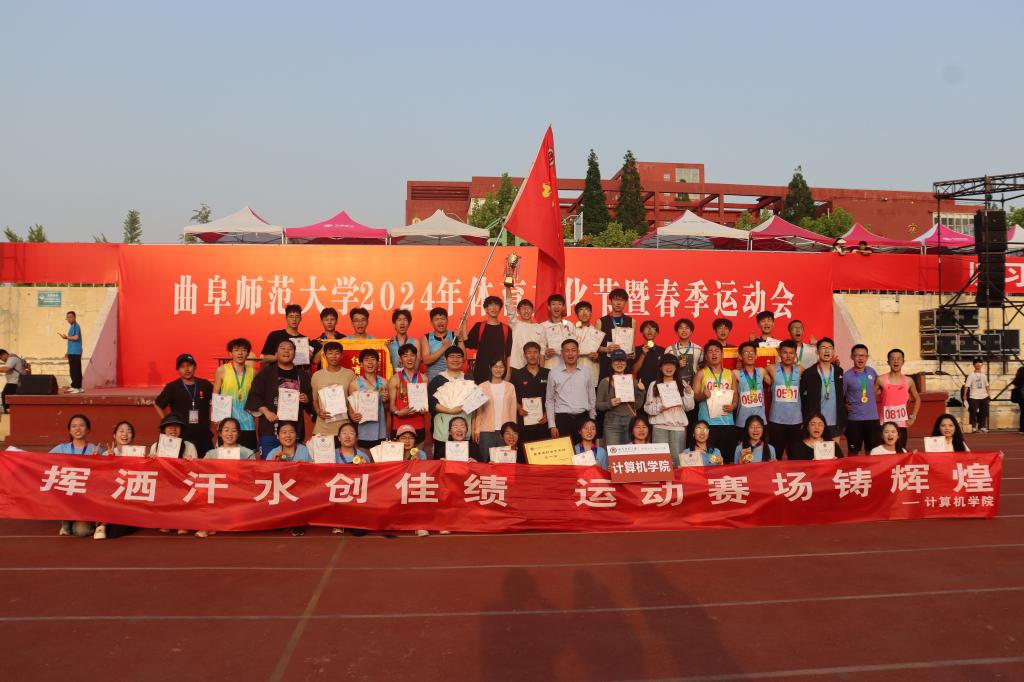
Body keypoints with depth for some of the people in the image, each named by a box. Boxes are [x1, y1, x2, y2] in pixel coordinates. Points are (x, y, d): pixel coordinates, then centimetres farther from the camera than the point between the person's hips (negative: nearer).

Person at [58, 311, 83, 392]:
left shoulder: (76, 326, -8)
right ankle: (75, 387, 14)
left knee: (75, 370, -9)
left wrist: (66, 337, -7)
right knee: (73, 370, 10)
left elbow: (76, 337, -21)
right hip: (72, 352, 9)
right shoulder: (71, 327, 20)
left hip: (75, 352, -9)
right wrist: (68, 352, 21)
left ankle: (76, 387, -9)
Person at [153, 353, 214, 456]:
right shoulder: (172, 387, -1)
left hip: (203, 435, 2)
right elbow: (157, 404, 9)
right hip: (180, 435, -2)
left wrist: (211, 418, 9)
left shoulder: (205, 385, 5)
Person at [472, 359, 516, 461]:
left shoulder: (510, 387, 9)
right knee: (486, 461, 0)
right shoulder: (482, 387, 4)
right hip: (486, 431, -1)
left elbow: (513, 410, 9)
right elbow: (478, 411, 6)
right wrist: (476, 429, -1)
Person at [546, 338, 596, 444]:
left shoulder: (587, 373, 8)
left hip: (583, 418, 1)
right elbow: (549, 401, 6)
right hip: (562, 419, -1)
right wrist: (552, 425, -1)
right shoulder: (553, 373, 3)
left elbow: (592, 399, 12)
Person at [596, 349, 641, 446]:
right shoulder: (605, 382, 3)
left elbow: (637, 405, 10)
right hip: (612, 423, -3)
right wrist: (609, 404, -15)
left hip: (631, 421, 3)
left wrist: (641, 391, -4)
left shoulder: (632, 380, 11)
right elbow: (598, 405, 2)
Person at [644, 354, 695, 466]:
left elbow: (689, 407, 7)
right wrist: (660, 408, -14)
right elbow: (647, 407, 2)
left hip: (678, 425, 1)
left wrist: (689, 393, -8)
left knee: (677, 457, 0)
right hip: (660, 426, -1)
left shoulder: (682, 384, 9)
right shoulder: (654, 385, 5)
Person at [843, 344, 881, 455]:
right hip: (854, 419, -3)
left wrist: (874, 394, 14)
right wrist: (845, 406, -13)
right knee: (853, 451, 5)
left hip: (873, 418, 3)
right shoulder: (846, 376, -8)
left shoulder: (871, 371, 4)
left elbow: (877, 383, 25)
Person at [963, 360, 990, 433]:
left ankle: (982, 427, 15)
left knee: (983, 412, 7)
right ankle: (973, 426, 4)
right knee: (973, 412, -3)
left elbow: (986, 385, 18)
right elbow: (966, 385, -10)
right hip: (974, 397, -5)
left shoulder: (983, 375, 11)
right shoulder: (971, 375, -5)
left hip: (983, 397, 5)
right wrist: (965, 395, -17)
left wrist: (988, 393, 13)